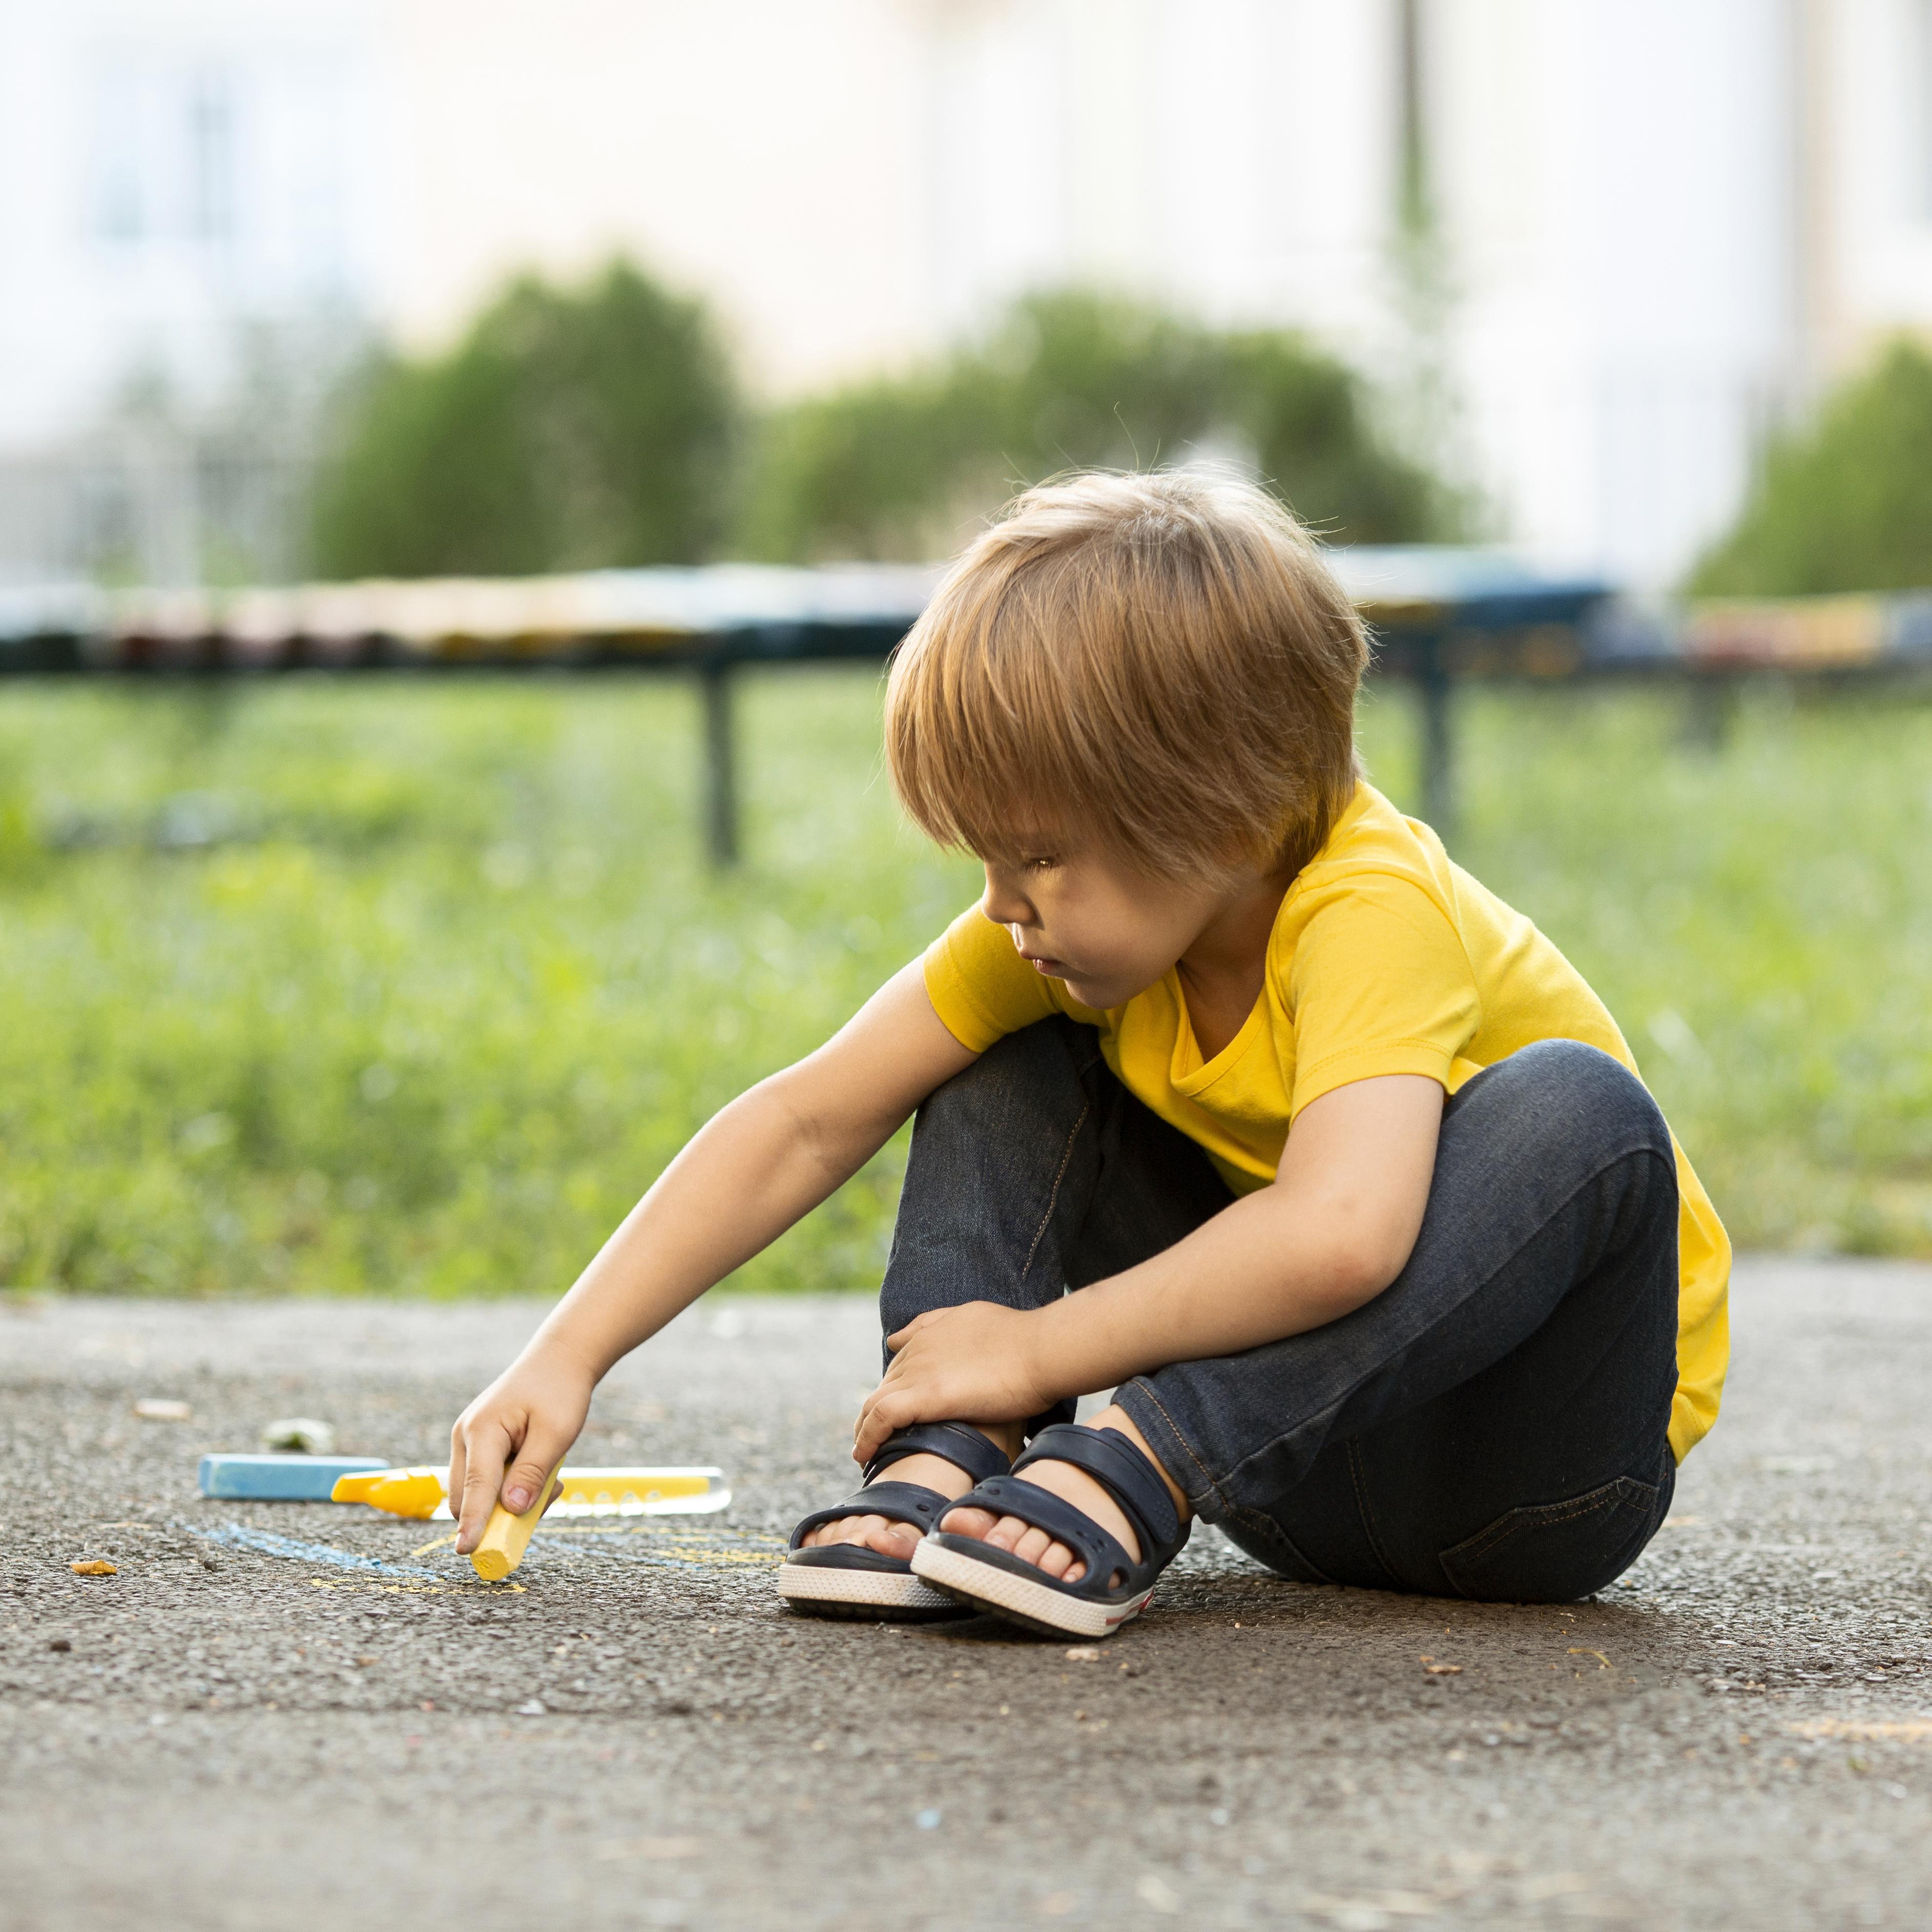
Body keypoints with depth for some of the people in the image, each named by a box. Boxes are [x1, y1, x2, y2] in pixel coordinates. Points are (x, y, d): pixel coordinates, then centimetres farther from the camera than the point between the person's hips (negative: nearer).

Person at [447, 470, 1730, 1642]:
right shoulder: (1082, 912, -6)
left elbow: (1339, 1234, -45)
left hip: (1541, 1470, -6)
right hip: (1304, 1465, 6)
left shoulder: (1373, 909, -28)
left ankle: (1126, 1482, -36)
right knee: (1011, 1057, 0)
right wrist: (567, 1358, -11)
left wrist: (1036, 1350, -33)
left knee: (1576, 1113, -36)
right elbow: (806, 1124, -4)